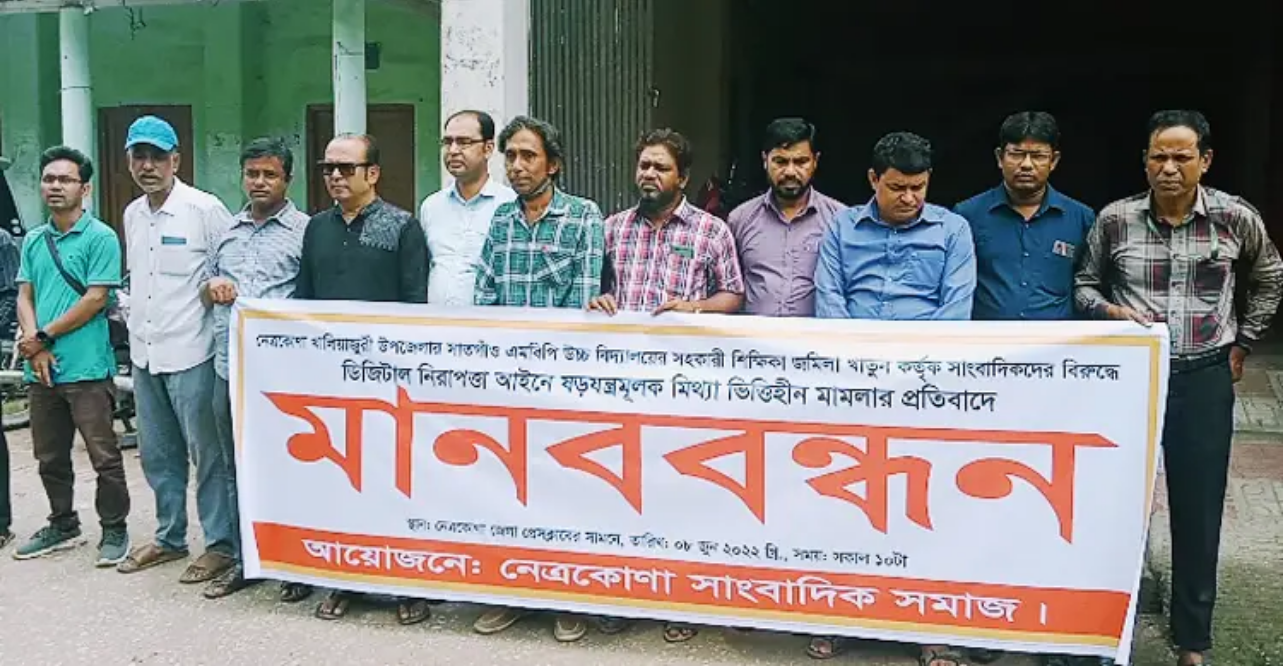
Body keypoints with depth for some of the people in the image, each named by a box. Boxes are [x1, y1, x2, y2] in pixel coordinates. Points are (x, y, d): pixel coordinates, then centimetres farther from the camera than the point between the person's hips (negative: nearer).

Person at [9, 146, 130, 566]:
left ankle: (114, 530, 14)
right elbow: (25, 297, 10)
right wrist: (33, 347, -5)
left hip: (86, 369, -6)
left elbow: (95, 300, -12)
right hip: (41, 369, 6)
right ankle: (63, 526, 31)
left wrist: (44, 336, -9)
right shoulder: (33, 241, 13)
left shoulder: (100, 238, -6)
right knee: (50, 457, 16)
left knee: (104, 457, 0)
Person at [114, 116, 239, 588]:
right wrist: (132, 312, 14)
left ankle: (221, 544, 12)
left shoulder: (204, 209, -10)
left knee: (208, 454, 1)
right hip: (144, 353, 8)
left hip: (191, 352, -7)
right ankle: (169, 537, 31)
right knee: (157, 454, 17)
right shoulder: (132, 215, 12)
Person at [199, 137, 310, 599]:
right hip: (229, 367, 6)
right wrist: (212, 287, 1)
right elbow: (206, 291, 23)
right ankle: (245, 559, 26)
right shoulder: (227, 231, 15)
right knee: (238, 469, 14)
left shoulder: (305, 230, -3)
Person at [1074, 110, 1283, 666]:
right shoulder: (1114, 220, -5)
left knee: (1198, 511, 7)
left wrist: (1241, 345, 11)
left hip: (1204, 380, 0)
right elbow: (1085, 284, 9)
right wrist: (1110, 311, -11)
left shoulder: (1237, 219, -4)